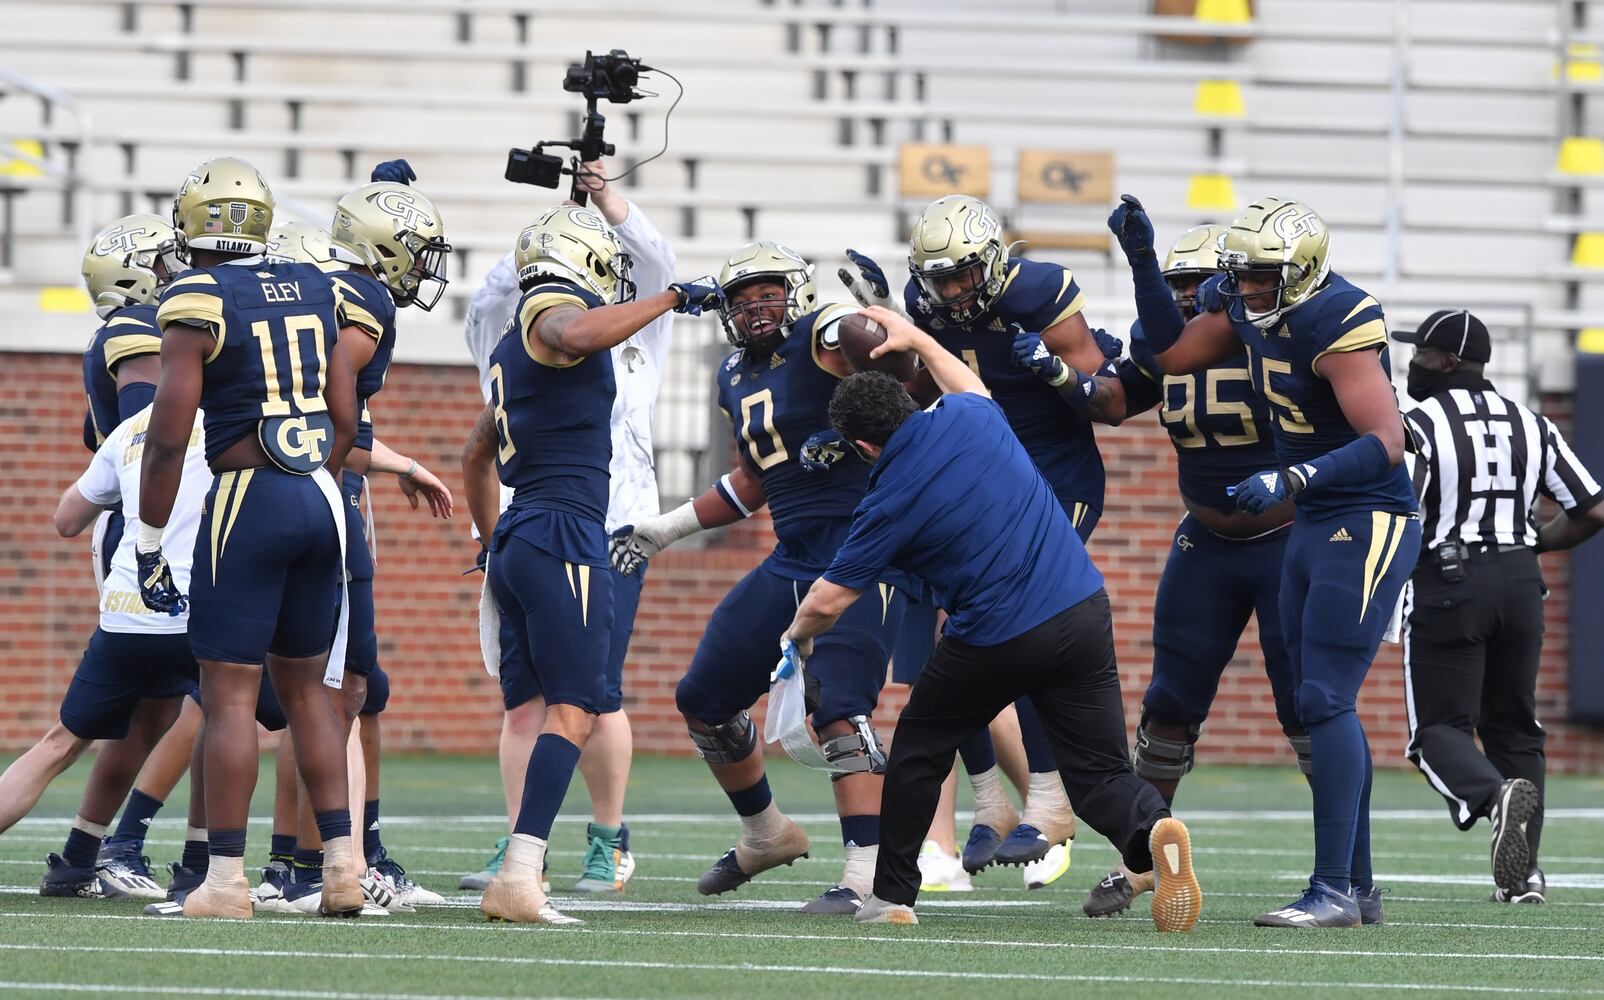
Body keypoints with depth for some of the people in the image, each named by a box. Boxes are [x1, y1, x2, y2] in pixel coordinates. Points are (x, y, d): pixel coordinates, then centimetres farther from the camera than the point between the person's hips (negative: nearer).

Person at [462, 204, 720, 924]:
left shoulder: (513, 348, 23)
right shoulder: (552, 313, -6)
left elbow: (478, 454, 35)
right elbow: (578, 336, -33)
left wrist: (493, 543, 42)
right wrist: (671, 298, -24)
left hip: (516, 539, 10)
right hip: (564, 535, -10)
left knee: (546, 707, 10)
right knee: (573, 713, -12)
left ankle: (519, 879, 4)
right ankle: (519, 879, -21)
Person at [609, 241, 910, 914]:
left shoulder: (824, 339, -9)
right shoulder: (736, 378, 15)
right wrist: (667, 530, 28)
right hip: (792, 559, 9)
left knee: (839, 707, -22)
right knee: (704, 699, 14)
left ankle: (869, 875, -21)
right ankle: (766, 834, 34)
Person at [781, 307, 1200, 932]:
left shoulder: (889, 504, -10)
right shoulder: (967, 417, 2)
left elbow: (829, 601, -2)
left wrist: (797, 636, 19)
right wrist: (916, 339, 38)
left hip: (998, 641, -4)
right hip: (1085, 611, 5)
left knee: (919, 752, 20)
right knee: (1100, 773, 5)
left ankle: (892, 897, 26)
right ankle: (1153, 829, -28)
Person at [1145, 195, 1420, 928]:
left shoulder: (1338, 325, -23)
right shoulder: (1254, 310, 4)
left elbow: (1385, 443, -29)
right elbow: (1170, 356, 15)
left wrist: (1289, 481, -38)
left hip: (1367, 529, -10)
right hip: (1314, 529, 10)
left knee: (1325, 703, -12)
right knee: (1325, 707, 11)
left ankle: (1334, 889, -11)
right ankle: (1358, 885, 17)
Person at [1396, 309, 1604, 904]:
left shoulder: (1416, 425, -7)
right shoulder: (1531, 427, 9)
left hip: (1447, 585, -5)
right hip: (1519, 581, 5)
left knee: (1441, 728, 0)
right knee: (1513, 727, 16)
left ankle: (1495, 794, -31)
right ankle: (1521, 873, 11)